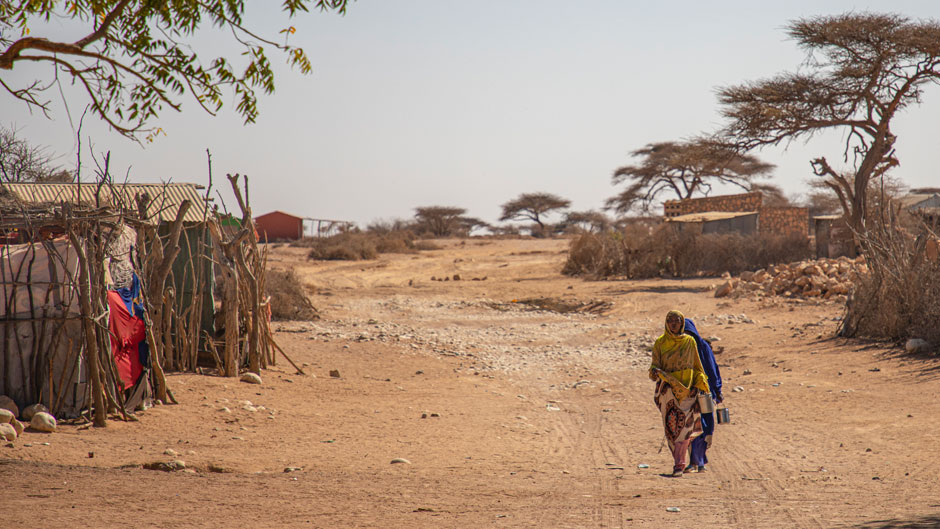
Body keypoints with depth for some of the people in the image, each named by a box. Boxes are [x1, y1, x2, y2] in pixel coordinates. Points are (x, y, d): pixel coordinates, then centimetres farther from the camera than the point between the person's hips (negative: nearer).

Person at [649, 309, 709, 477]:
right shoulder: (660, 343, 3)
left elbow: (696, 365, 12)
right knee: (671, 426, 2)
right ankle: (680, 460, 19)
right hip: (668, 389, 1)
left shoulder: (689, 341, 5)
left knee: (682, 425, -12)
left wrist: (702, 386, 9)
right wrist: (655, 372, -24)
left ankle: (678, 465, -14)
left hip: (687, 389, 0)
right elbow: (655, 365, -1)